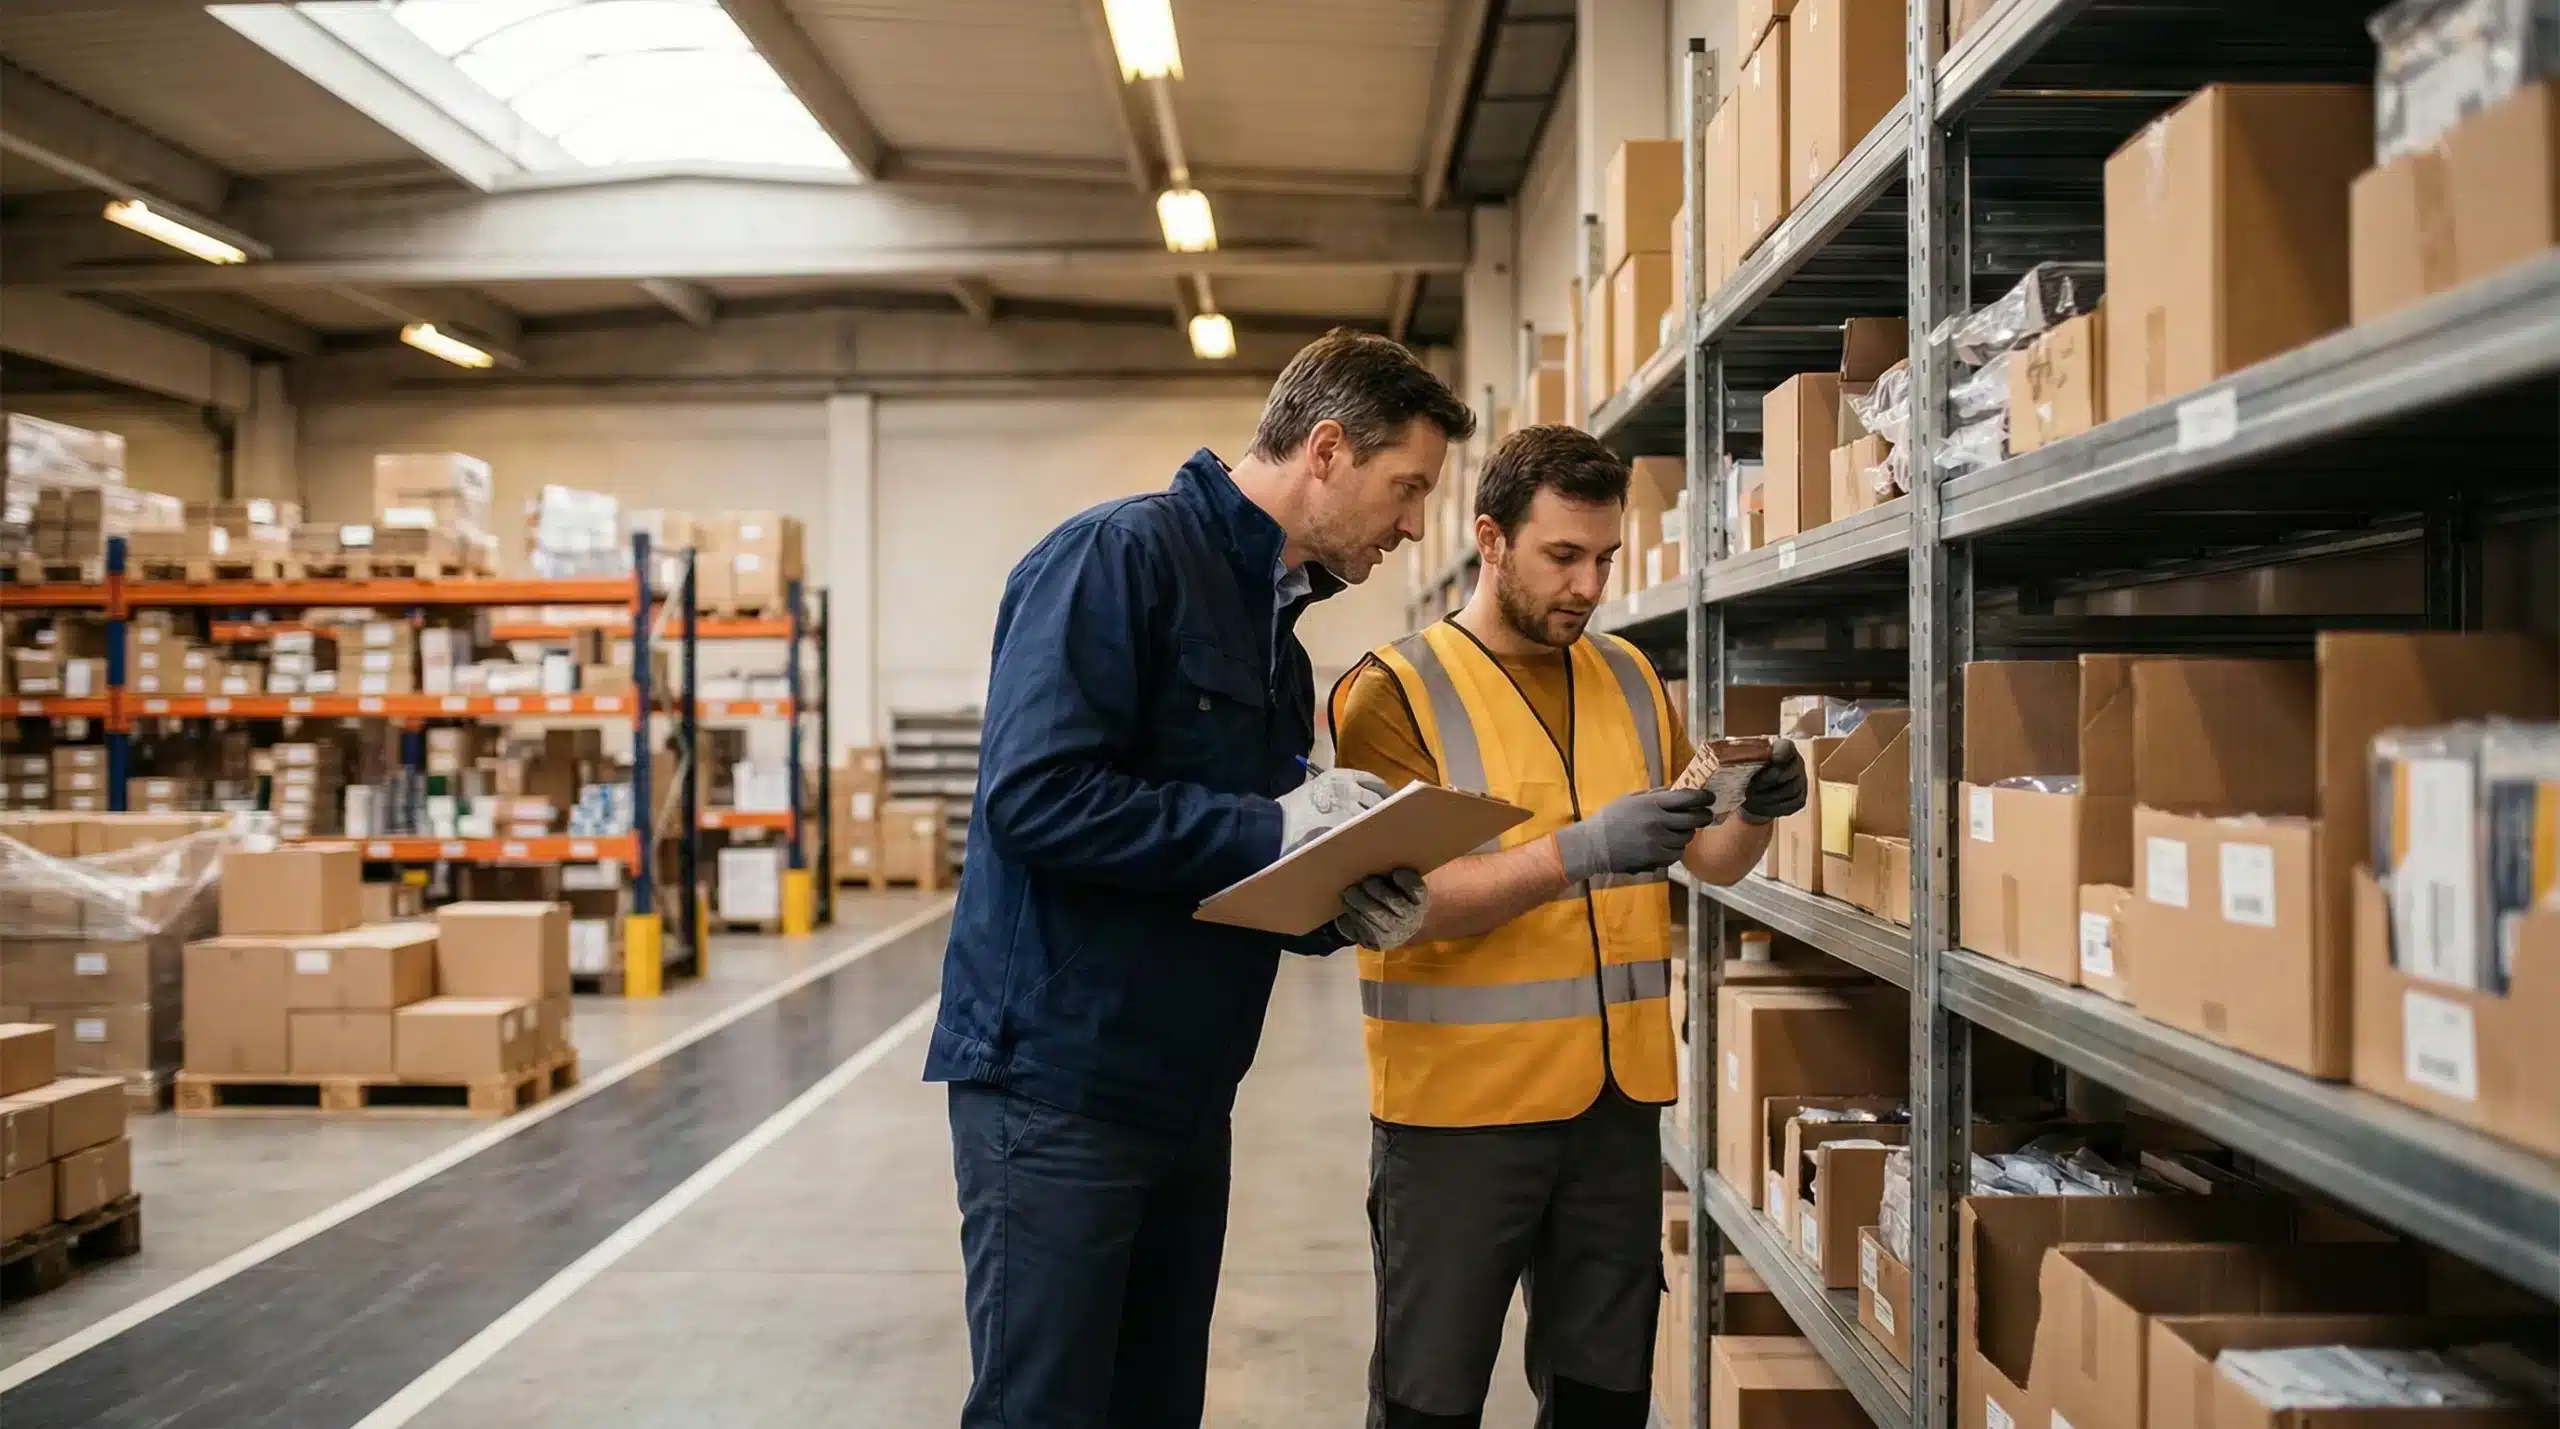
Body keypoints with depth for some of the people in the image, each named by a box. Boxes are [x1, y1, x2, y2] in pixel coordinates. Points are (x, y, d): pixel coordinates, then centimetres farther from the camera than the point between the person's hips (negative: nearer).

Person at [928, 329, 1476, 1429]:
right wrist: (1272, 827, -20)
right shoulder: (1118, 556, -14)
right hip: (1058, 1082, -9)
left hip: (1184, 1096, 9)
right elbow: (1035, 794, -25)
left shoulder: (1278, 637, 14)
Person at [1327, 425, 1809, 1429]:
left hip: (1618, 1094, 5)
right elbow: (1389, 905, -17)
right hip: (1461, 1103, -5)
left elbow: (1710, 858, 14)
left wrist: (1755, 814, -9)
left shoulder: (1630, 678, 10)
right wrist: (1582, 849, -28)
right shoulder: (1394, 691, -8)